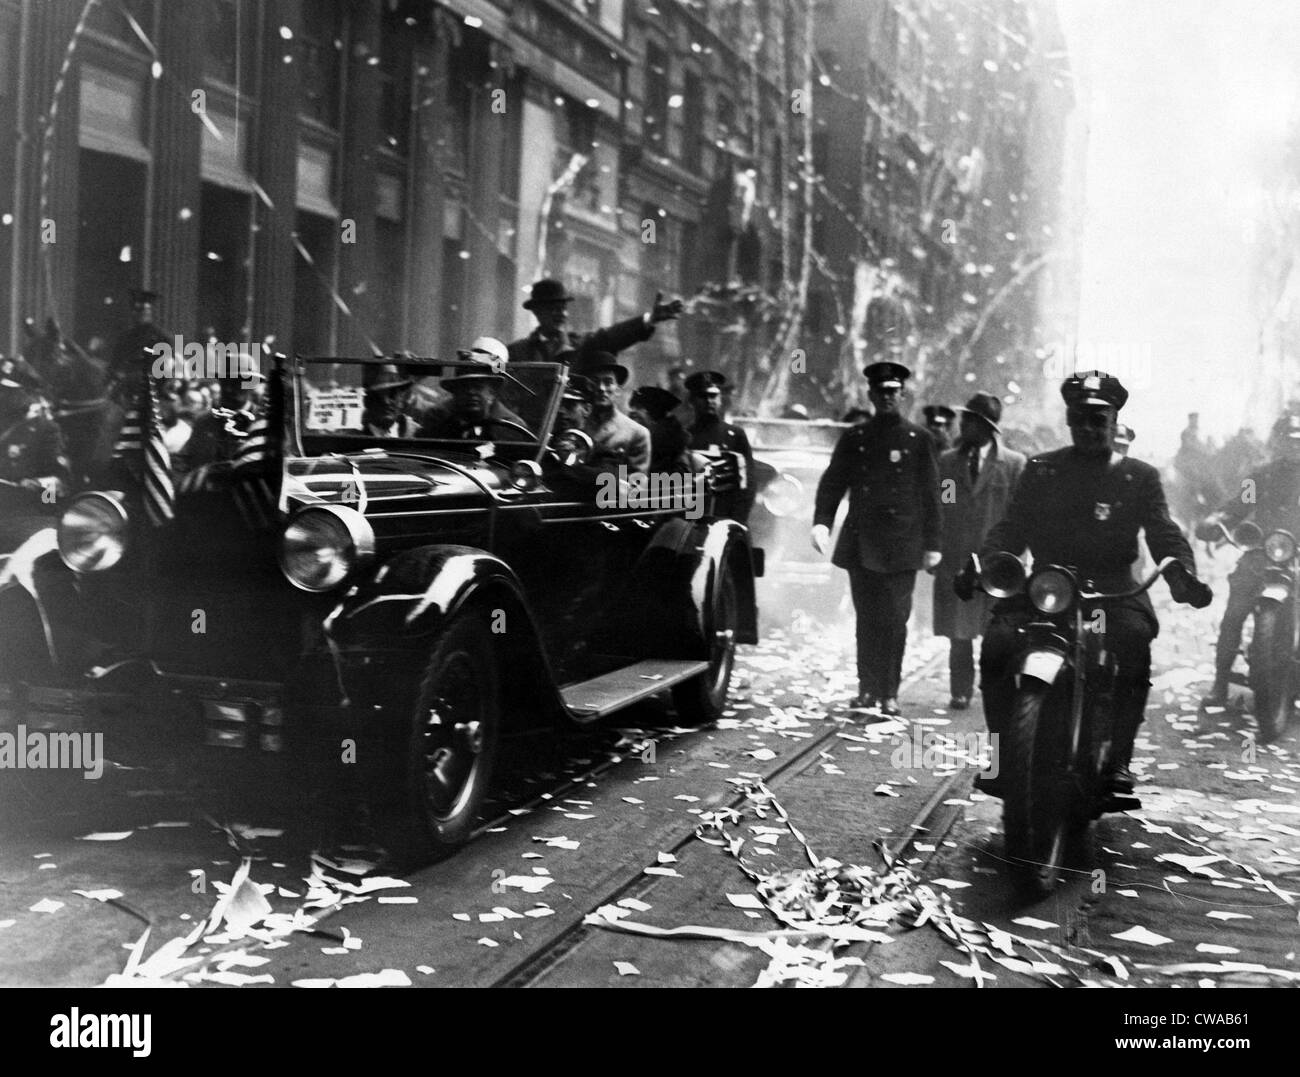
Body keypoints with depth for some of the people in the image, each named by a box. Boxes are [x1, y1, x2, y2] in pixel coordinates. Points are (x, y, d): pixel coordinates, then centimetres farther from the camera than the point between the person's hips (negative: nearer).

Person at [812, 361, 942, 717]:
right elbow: (832, 482, 5)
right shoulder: (854, 438, 10)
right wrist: (821, 521, -12)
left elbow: (930, 495, 5)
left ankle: (889, 695, 3)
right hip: (861, 545, 2)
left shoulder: (919, 439, 6)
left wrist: (931, 544, 2)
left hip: (901, 548, -2)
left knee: (894, 621, -4)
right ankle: (867, 691, 13)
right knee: (867, 620, 6)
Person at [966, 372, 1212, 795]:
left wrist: (1182, 574, -19)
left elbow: (1164, 533, 3)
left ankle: (1118, 759, -20)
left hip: (1112, 588, -1)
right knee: (996, 644, -24)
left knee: (1134, 639, -32)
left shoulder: (1139, 477, 12)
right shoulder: (1040, 471, 15)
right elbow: (1011, 527, 10)